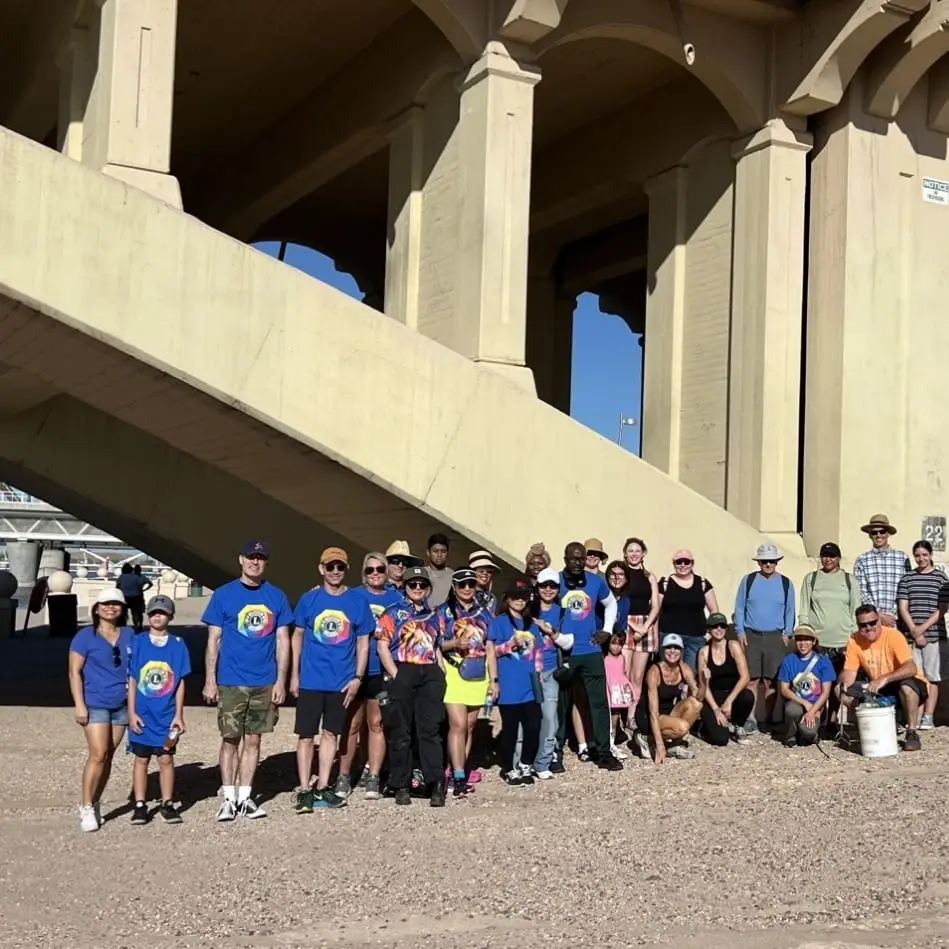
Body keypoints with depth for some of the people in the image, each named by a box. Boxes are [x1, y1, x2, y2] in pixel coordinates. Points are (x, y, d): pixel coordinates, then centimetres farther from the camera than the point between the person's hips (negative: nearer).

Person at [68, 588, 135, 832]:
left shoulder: (130, 635, 9)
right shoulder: (86, 636, -3)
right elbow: (74, 672, -5)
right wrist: (79, 704, -11)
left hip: (122, 705, 4)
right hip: (95, 704, -4)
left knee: (108, 756, 7)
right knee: (98, 755, -11)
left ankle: (94, 803, 18)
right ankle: (86, 808, -2)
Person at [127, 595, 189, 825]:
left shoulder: (178, 645, 0)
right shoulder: (137, 644, -1)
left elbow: (180, 683, 2)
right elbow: (131, 680, 0)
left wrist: (178, 715, -1)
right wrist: (131, 713, -4)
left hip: (167, 715, 0)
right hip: (142, 715, 0)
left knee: (166, 759, 6)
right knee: (141, 759, 7)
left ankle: (167, 804, 15)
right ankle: (140, 806, 15)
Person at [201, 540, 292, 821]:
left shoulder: (277, 597, 5)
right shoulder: (223, 595, 0)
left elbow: (282, 641, 6)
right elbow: (213, 640, 0)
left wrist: (280, 680, 0)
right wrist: (210, 680, -5)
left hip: (265, 683, 2)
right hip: (231, 682, -2)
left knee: (253, 740, 8)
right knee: (230, 739, 3)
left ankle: (245, 797, 17)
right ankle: (229, 798, 11)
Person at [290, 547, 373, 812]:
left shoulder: (358, 601, 0)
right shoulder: (309, 599, 0)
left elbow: (363, 642, 4)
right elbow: (298, 636, 7)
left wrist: (357, 677, -3)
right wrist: (294, 675, 3)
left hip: (342, 681, 1)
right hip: (310, 679, -1)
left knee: (331, 733, 11)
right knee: (306, 735, 1)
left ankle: (322, 788, 19)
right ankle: (304, 791, 6)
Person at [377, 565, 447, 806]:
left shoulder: (433, 616, 18)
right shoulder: (393, 613, 4)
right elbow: (383, 646, -2)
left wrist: (441, 676, 8)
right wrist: (396, 675, -11)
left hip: (431, 675, 3)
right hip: (403, 673, -3)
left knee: (430, 730, -1)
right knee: (401, 732, 2)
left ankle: (437, 784, -4)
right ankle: (401, 786, 8)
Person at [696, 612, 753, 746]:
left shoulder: (733, 646, -7)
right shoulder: (704, 652, -4)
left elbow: (745, 677, -14)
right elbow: (704, 685, -5)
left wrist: (729, 701, -21)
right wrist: (716, 709, -16)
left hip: (733, 695, 1)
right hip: (714, 698, -1)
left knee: (747, 696, -36)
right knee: (720, 739, -23)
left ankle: (737, 727, -3)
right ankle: (709, 725, 17)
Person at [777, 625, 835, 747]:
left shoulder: (823, 661, -2)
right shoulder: (789, 661, 1)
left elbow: (826, 692, -5)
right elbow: (784, 690, -1)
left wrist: (812, 711, -18)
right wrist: (805, 703, -14)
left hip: (816, 705, -1)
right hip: (796, 702, 1)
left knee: (808, 732, -31)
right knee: (792, 710, -36)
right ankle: (790, 737, -5)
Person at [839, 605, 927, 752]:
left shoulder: (893, 635, -23)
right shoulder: (854, 641, -9)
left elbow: (911, 668, -34)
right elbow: (850, 671, -7)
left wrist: (884, 679, -47)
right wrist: (844, 683, -31)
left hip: (907, 684, -5)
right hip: (878, 691, 5)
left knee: (906, 687, -39)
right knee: (846, 695, -13)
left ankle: (912, 733, -18)